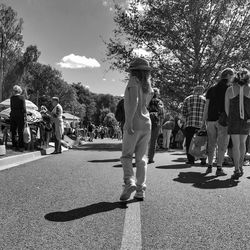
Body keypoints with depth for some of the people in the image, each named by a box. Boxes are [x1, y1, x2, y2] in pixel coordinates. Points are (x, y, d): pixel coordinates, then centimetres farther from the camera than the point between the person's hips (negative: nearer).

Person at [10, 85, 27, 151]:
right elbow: (24, 108, -10)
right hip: (20, 115, -4)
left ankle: (14, 146, 16)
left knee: (13, 131, 11)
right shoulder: (22, 97, -8)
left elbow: (11, 107, 14)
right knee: (20, 131, 1)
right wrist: (25, 116, -5)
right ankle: (21, 147, 3)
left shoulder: (12, 98, 5)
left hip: (13, 115, 4)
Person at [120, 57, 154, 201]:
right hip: (146, 124, 6)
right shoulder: (149, 86, 15)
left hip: (134, 124, -6)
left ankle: (129, 181, -16)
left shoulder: (134, 81, -5)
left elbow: (134, 100, -19)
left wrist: (129, 121, -23)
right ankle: (141, 191, 8)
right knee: (141, 158, 8)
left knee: (126, 155, 4)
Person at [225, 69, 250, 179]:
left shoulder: (229, 90, -1)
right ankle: (240, 166, 25)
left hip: (234, 120, -1)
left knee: (236, 145, 2)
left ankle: (237, 170, -9)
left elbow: (226, 107, 1)